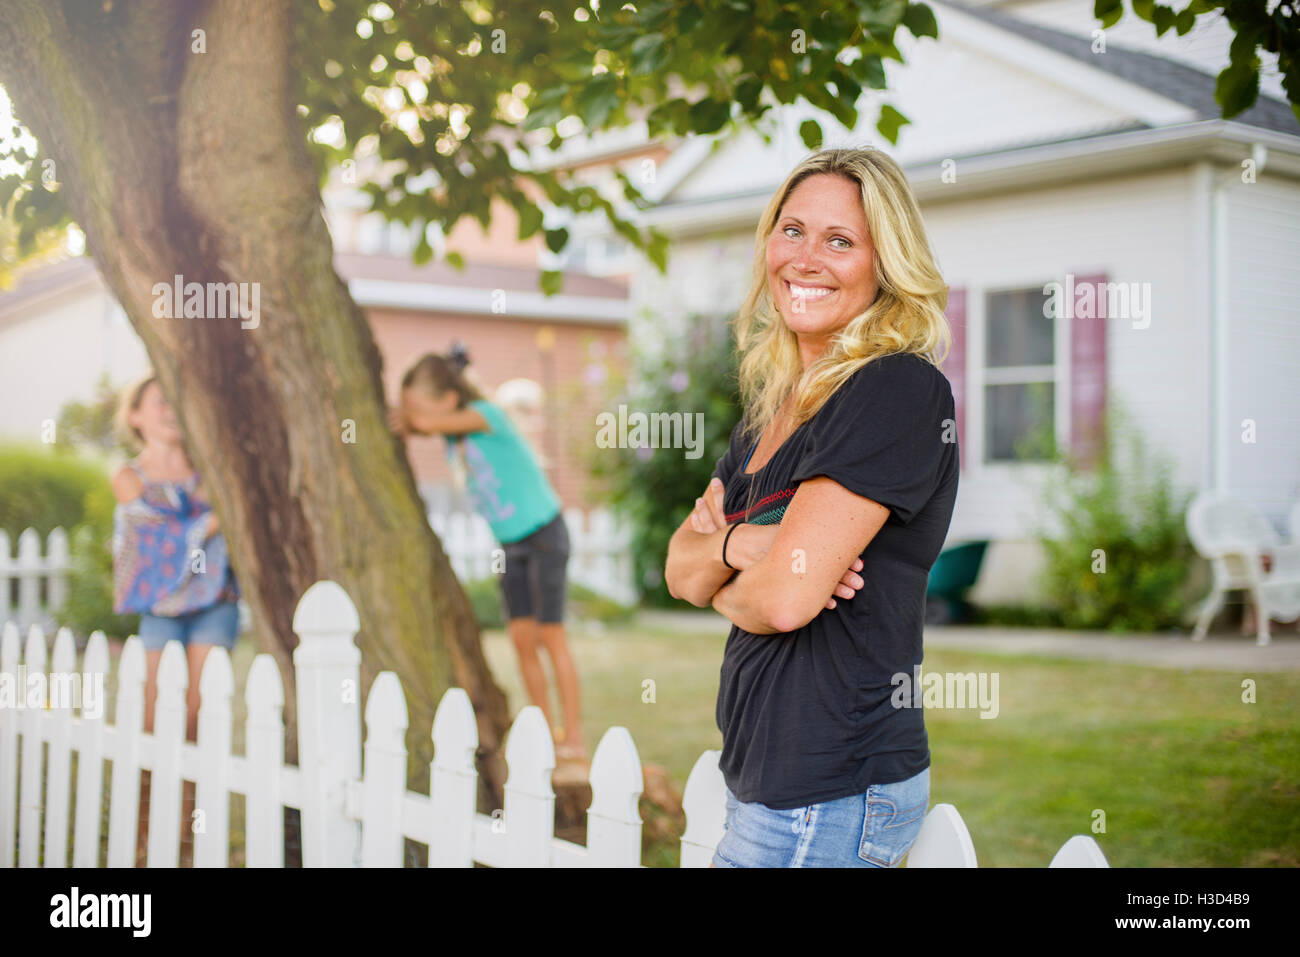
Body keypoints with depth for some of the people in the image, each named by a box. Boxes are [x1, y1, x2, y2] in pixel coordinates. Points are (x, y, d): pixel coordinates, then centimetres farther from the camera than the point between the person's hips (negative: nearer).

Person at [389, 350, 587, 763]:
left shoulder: (485, 413, -21)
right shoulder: (452, 428, 1)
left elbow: (427, 423, -32)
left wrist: (405, 410, -13)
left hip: (544, 533, -7)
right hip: (510, 543, 7)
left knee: (550, 634, -7)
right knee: (522, 638, 3)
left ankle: (574, 737, -3)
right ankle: (548, 730, 9)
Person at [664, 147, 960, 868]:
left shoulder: (899, 390, -15)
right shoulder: (772, 402, 12)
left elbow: (785, 596, -22)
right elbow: (680, 569, 10)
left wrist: (722, 589, 0)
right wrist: (735, 544, -12)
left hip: (829, 794, -8)